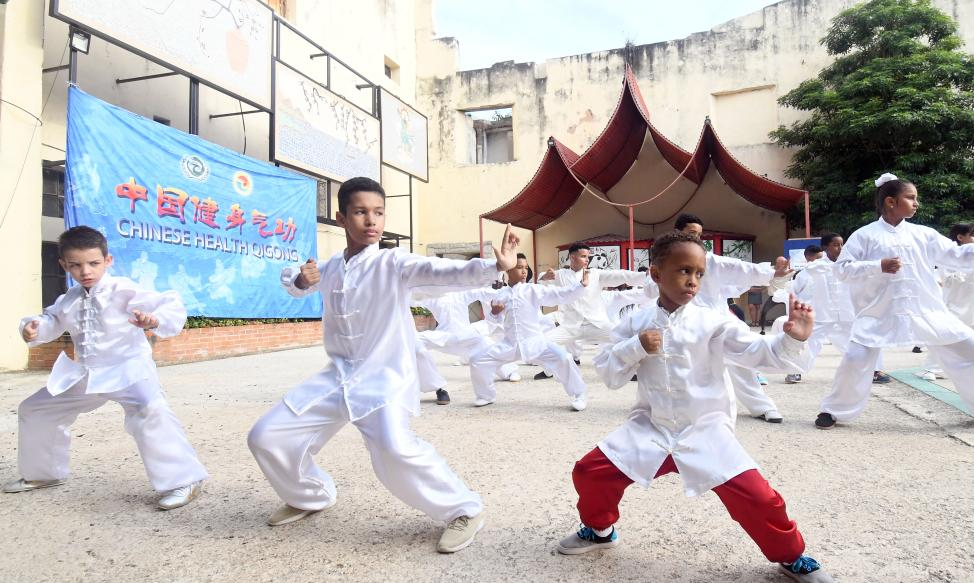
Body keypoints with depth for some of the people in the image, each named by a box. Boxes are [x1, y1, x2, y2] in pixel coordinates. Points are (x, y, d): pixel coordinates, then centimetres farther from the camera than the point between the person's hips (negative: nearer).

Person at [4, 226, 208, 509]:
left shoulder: (124, 291, -17)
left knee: (149, 413, -36)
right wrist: (33, 328, 0)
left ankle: (183, 480, -26)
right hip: (84, 374, 8)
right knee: (34, 411, 23)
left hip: (128, 369, -8)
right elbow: (52, 320, 23)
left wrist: (155, 320, -46)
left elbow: (172, 305, -24)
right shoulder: (68, 300, 6)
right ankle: (42, 473, 47)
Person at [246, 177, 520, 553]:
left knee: (396, 452, -32)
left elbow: (445, 272, -25)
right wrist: (300, 280, 1)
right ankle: (310, 497, 35)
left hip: (384, 378, -6)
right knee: (266, 437, 8)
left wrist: (495, 266, -41)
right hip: (337, 377, 7)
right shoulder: (329, 268, 7)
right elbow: (291, 282, 26)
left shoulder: (393, 263, -10)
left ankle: (464, 510, -8)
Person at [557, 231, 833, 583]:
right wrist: (635, 348, -19)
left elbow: (759, 352, -12)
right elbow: (608, 373, -3)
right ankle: (599, 530, 29)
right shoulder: (636, 323, -1)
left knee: (756, 497, -14)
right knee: (590, 472, -3)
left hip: (705, 432, -2)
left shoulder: (713, 322, -7)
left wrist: (792, 340, -31)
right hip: (650, 429, 2)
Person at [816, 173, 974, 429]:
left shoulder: (923, 234, 7)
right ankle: (834, 411, 9)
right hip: (880, 312, -4)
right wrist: (878, 266, -19)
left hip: (925, 310, 4)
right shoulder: (865, 235, -4)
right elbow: (842, 268, -8)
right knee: (855, 360, -11)